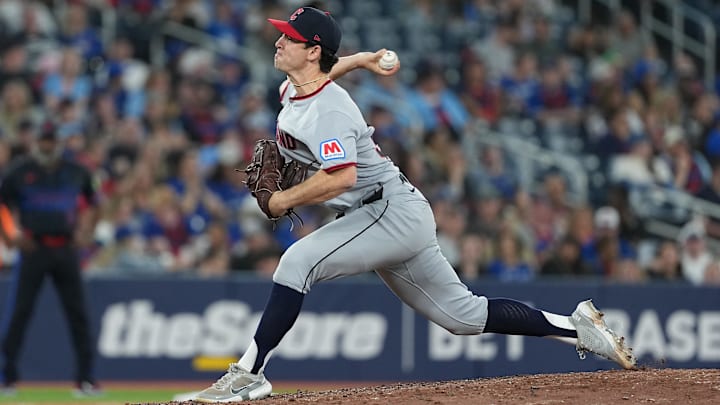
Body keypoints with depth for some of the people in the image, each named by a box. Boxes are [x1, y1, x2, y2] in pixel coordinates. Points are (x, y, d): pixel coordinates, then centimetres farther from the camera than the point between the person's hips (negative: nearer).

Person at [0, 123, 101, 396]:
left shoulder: (76, 173, 8)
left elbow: (89, 204, 22)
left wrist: (84, 228, 4)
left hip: (65, 249, 2)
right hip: (33, 249, -2)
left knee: (78, 313, 0)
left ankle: (85, 379, 5)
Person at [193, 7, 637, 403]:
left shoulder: (328, 110, -21)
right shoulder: (292, 87, 9)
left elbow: (341, 177, -33)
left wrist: (284, 200, -23)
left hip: (395, 211, -10)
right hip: (391, 219, 10)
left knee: (298, 261, -23)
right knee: (463, 314, 13)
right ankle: (577, 327, 17)